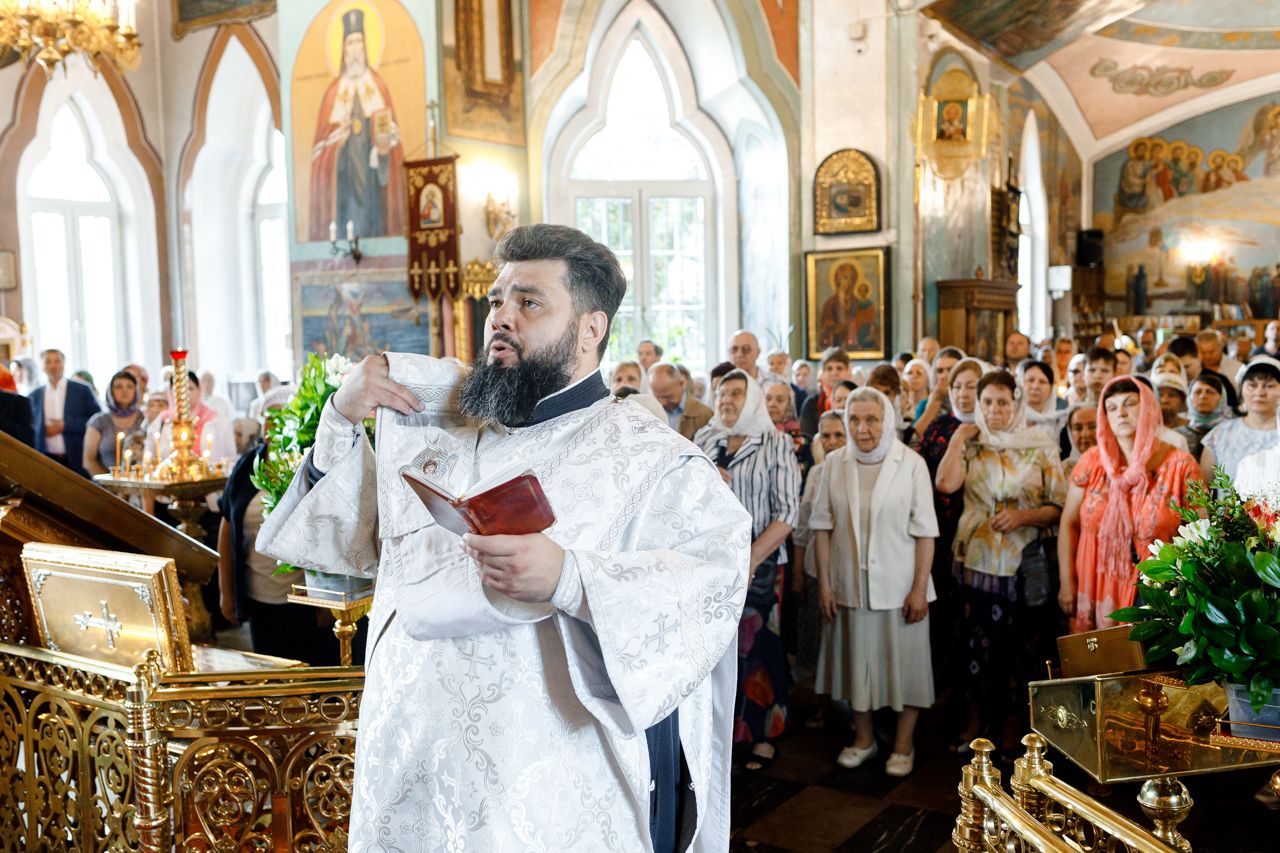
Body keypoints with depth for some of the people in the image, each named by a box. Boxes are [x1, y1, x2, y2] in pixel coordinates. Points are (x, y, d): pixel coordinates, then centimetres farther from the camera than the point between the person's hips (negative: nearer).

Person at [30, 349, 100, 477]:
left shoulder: (82, 390, 4)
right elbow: (30, 425, 19)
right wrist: (42, 430, -2)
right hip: (46, 460, 2)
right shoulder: (35, 395, 12)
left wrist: (66, 425, -10)